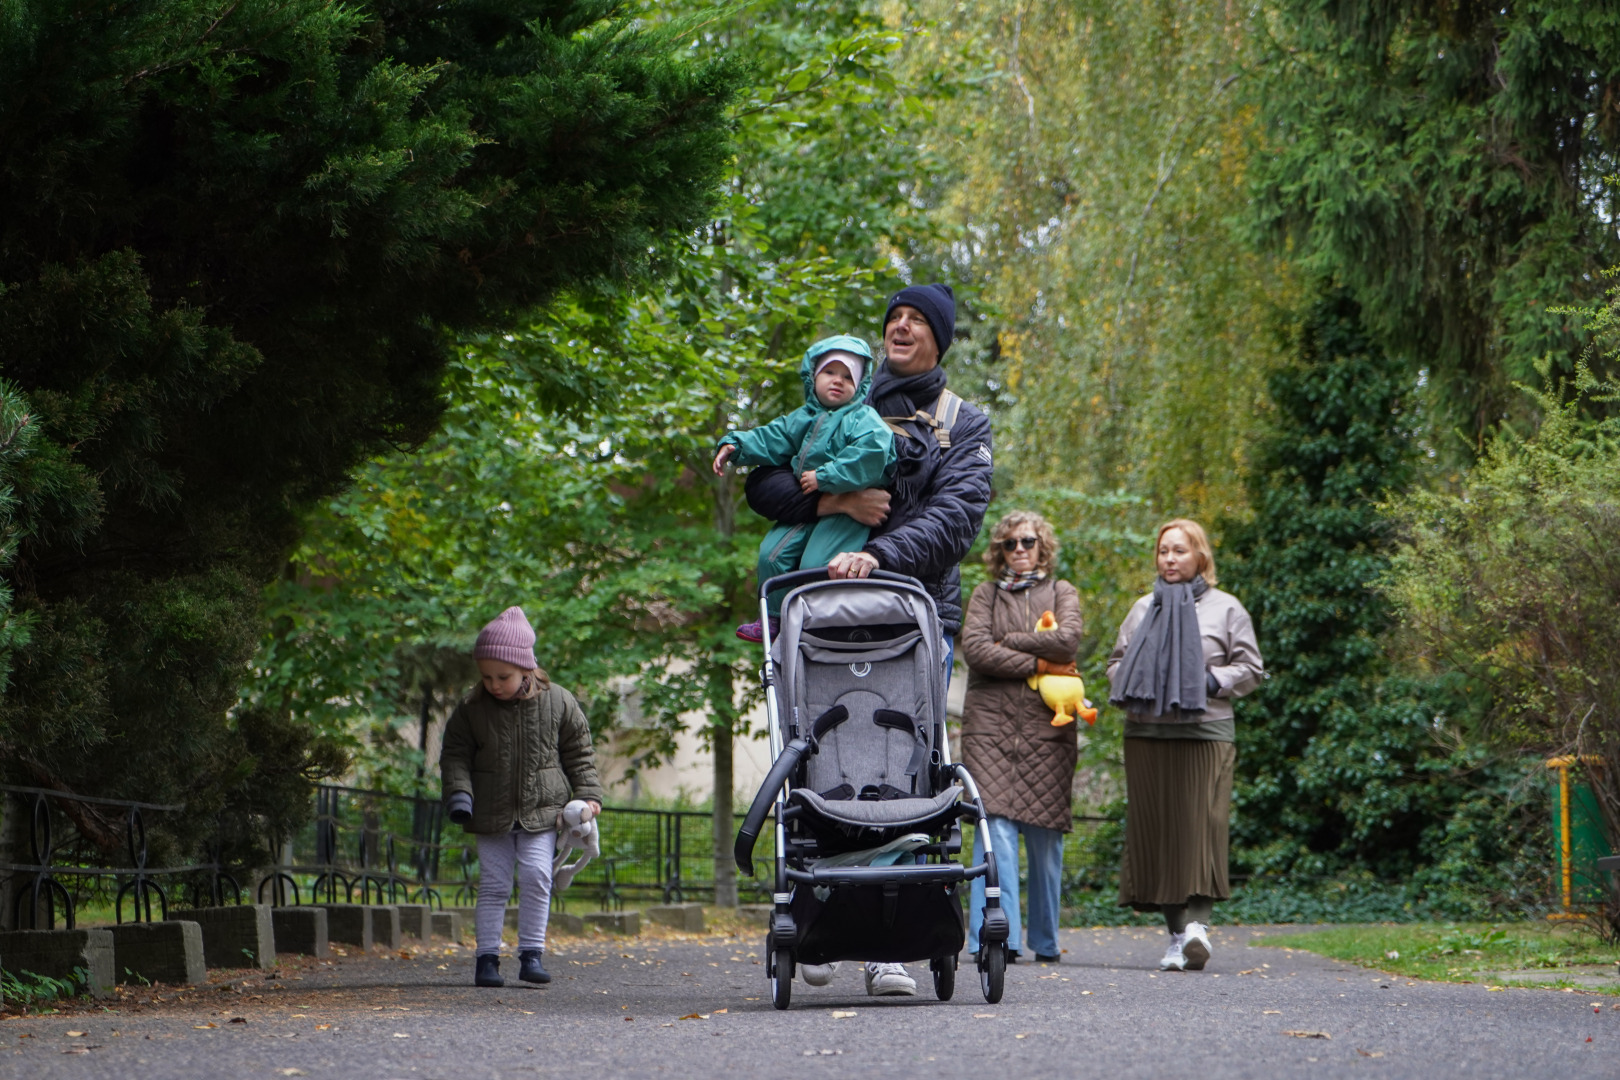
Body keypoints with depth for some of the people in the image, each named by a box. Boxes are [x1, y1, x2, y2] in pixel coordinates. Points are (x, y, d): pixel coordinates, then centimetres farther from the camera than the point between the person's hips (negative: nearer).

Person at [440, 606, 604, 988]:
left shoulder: (558, 703, -3)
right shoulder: (472, 710, -3)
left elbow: (578, 752, 6)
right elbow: (455, 754, 3)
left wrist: (588, 795, -2)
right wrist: (459, 793, -12)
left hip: (541, 811, -1)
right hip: (492, 813, 1)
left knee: (536, 875, -9)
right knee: (493, 883, 1)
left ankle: (532, 953, 0)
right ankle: (487, 957, 6)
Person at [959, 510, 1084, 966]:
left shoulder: (1061, 592, 17)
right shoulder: (986, 594, 15)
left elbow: (1067, 640, -3)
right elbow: (974, 648, -2)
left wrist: (1007, 642, -1)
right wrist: (1037, 662, -6)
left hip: (1046, 725, 1)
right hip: (990, 724, -1)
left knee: (1045, 835, 0)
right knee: (996, 828, -14)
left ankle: (1045, 942, 10)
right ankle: (996, 939, -17)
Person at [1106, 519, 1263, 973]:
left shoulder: (1225, 608, 9)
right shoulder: (1144, 608, 18)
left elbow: (1250, 668, 7)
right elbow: (1117, 662, 22)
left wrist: (1210, 682, -8)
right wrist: (1128, 688, 2)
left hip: (1205, 732, -3)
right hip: (1146, 732, 3)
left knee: (1200, 826, -10)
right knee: (1155, 830, -3)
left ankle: (1198, 922, -14)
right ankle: (1177, 931, -4)